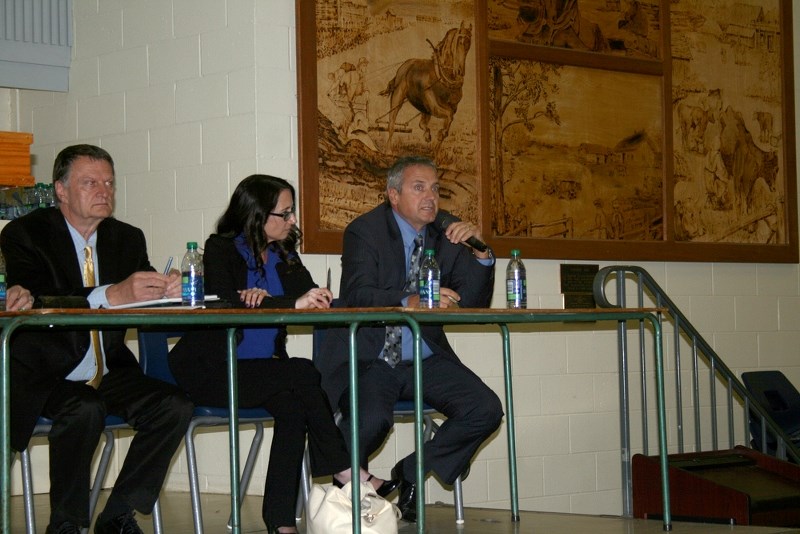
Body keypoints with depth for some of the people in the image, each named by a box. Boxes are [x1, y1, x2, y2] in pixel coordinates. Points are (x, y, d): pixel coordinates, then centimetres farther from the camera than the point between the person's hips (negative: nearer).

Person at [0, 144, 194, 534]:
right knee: (85, 410, -34)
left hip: (109, 373, 6)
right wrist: (111, 295, -36)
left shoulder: (128, 238, 11)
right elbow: (34, 302, -23)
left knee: (175, 406, -18)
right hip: (44, 376, -5)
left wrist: (165, 293, -21)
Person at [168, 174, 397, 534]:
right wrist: (291, 304, -30)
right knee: (303, 373, -27)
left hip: (263, 369, 6)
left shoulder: (284, 254, 12)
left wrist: (266, 298, -21)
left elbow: (313, 297, -2)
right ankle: (345, 471, -17)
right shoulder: (221, 249, -5)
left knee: (292, 407, -27)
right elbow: (225, 304, -22)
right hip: (212, 370, -5)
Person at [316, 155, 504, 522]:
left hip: (426, 359, 5)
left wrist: (480, 253, -11)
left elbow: (473, 304, 5)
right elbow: (357, 296, -20)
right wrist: (410, 301, -36)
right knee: (372, 418, -33)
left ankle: (411, 473, 6)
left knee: (485, 410, -16)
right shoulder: (364, 231, -4)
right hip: (370, 360, -5)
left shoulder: (446, 234, 10)